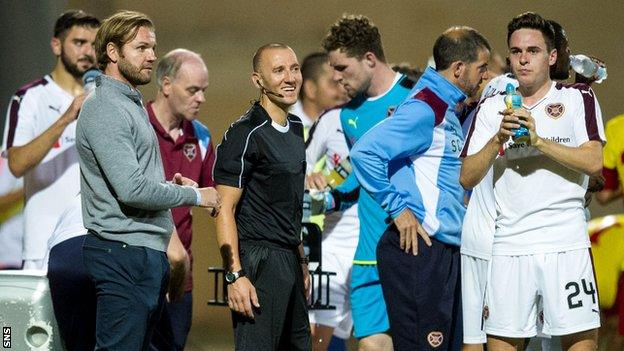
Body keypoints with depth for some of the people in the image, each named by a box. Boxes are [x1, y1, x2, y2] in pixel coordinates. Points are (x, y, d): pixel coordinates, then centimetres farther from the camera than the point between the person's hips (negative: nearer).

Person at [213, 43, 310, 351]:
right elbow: (225, 210, -15)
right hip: (259, 261, -9)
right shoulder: (246, 134, -12)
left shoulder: (295, 129, 15)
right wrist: (235, 276, -21)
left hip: (289, 263, 9)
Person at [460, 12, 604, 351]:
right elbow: (467, 177, 6)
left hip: (566, 243, -2)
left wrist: (538, 140, -16)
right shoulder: (492, 107, 13)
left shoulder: (578, 97, 6)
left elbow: (593, 162, -7)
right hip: (509, 243, 2)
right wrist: (499, 139, -10)